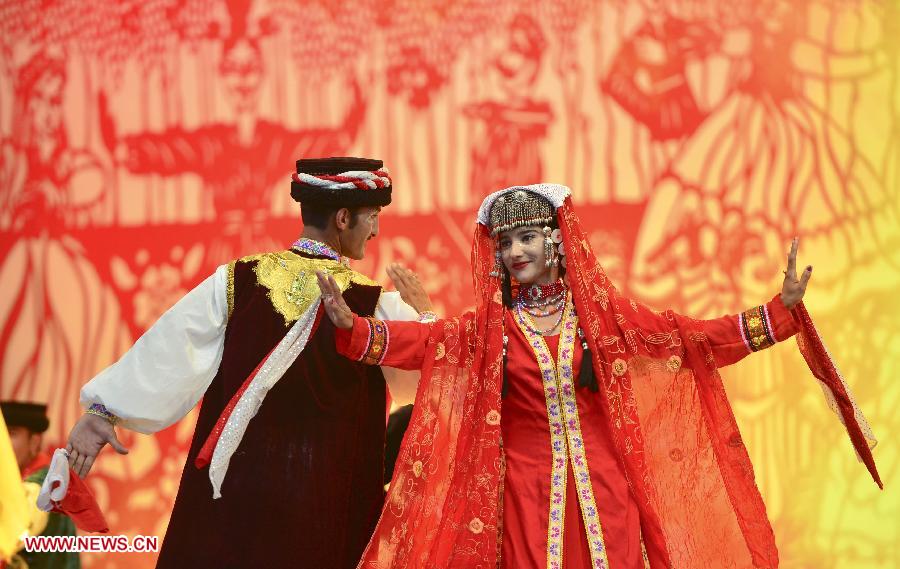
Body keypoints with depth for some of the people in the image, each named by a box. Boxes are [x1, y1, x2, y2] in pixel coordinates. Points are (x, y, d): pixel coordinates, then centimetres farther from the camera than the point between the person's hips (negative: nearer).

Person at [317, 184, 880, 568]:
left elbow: (694, 337, 2)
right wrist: (351, 326, -28)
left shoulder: (601, 312, 4)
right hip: (529, 490, 0)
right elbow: (424, 341, -11)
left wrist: (782, 311, -6)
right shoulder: (489, 327, 3)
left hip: (602, 486, 0)